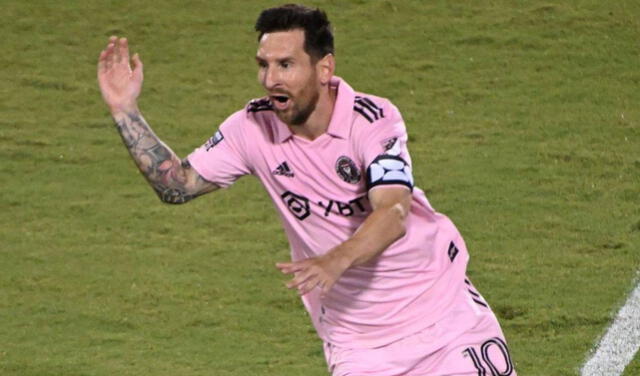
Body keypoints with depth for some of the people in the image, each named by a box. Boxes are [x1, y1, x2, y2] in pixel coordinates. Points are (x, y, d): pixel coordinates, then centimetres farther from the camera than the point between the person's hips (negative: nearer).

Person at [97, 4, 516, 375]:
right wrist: (126, 112, -13)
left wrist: (337, 260, -54)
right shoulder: (254, 128, -8)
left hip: (442, 306, -2)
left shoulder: (373, 119, -21)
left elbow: (394, 214, -35)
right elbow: (177, 185, -1)